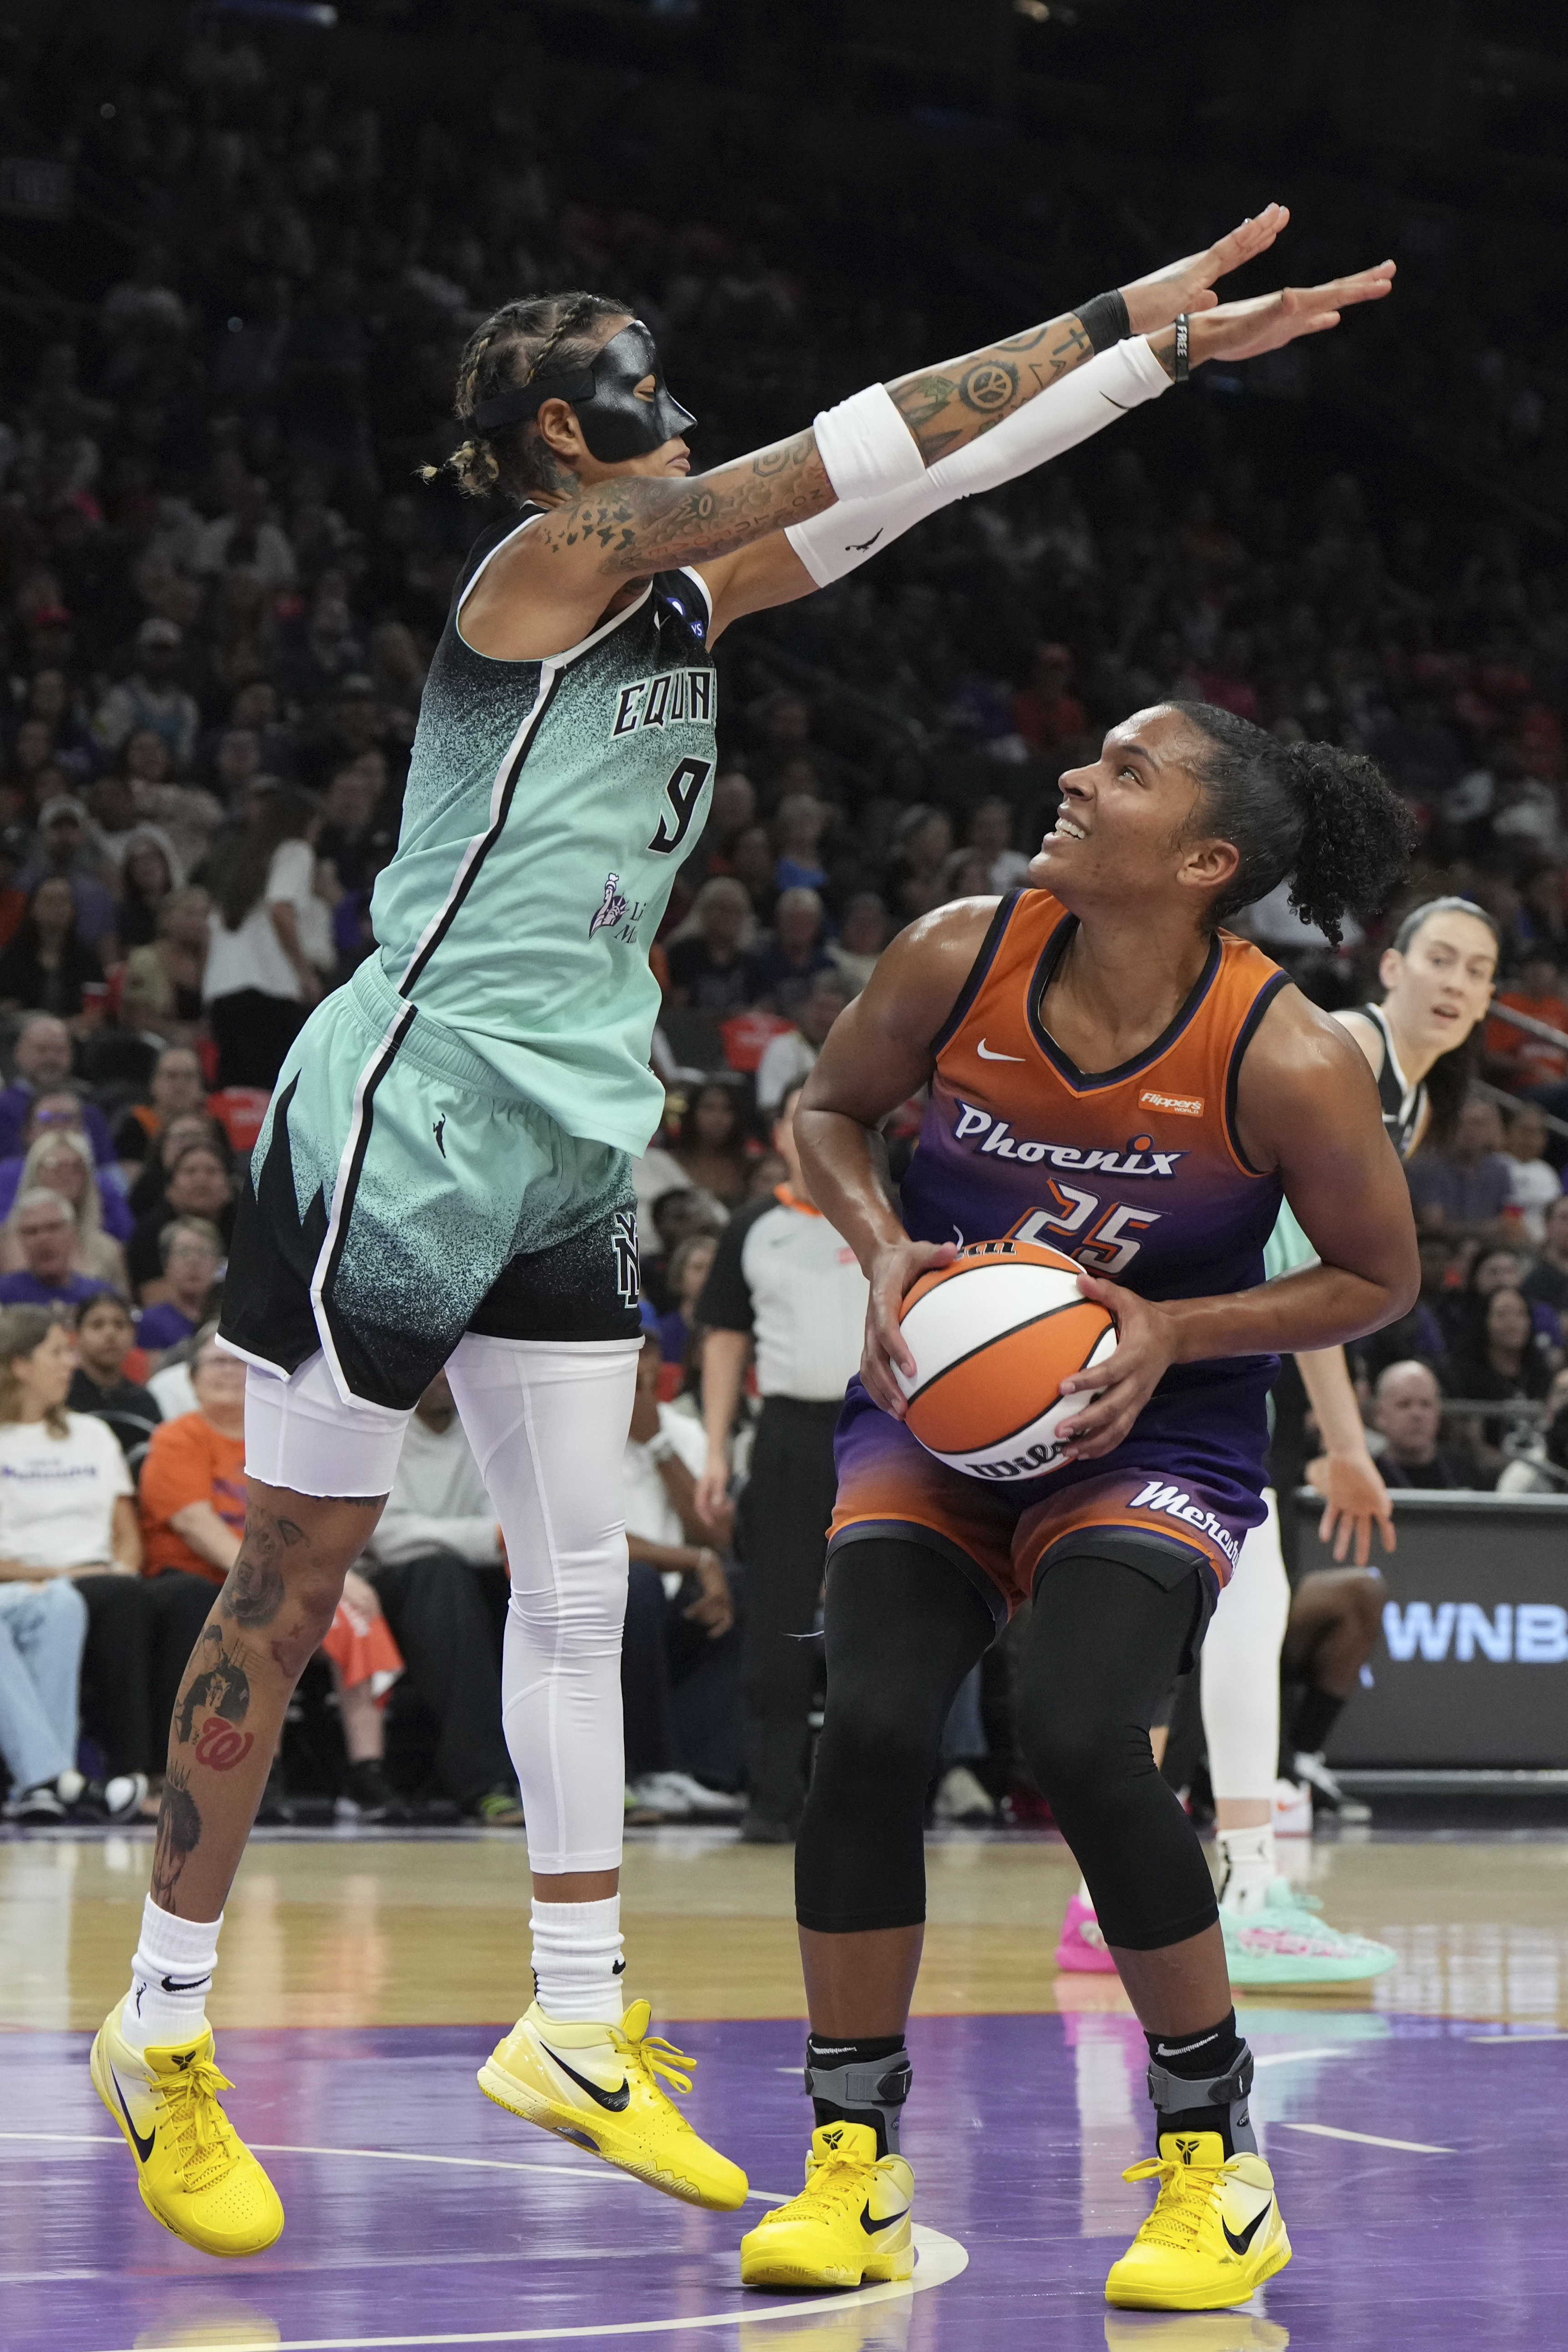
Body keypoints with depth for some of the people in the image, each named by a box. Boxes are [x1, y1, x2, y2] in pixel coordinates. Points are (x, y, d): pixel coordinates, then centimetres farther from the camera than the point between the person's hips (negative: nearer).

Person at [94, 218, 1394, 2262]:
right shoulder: (550, 558, -11)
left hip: (562, 1156, 9)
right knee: (293, 1580, -2)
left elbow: (923, 479, 12)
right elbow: (851, 453, -16)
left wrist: (1174, 349, 7)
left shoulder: (680, 594, 12)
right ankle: (161, 2029, 7)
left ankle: (580, 2029, 15)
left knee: (579, 1588, 9)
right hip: (403, 1125, -9)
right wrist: (1119, 315, -14)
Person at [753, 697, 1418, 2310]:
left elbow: (1377, 1276, -6)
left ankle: (1213, 2154, -4)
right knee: (872, 1726, -18)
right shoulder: (960, 959, -13)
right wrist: (883, 1251, -14)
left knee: (1078, 1735, -25)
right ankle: (853, 2152, 0)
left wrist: (1175, 1332, -19)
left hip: (1153, 1434, -3)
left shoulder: (1288, 1059, -20)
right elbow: (830, 1107, 6)